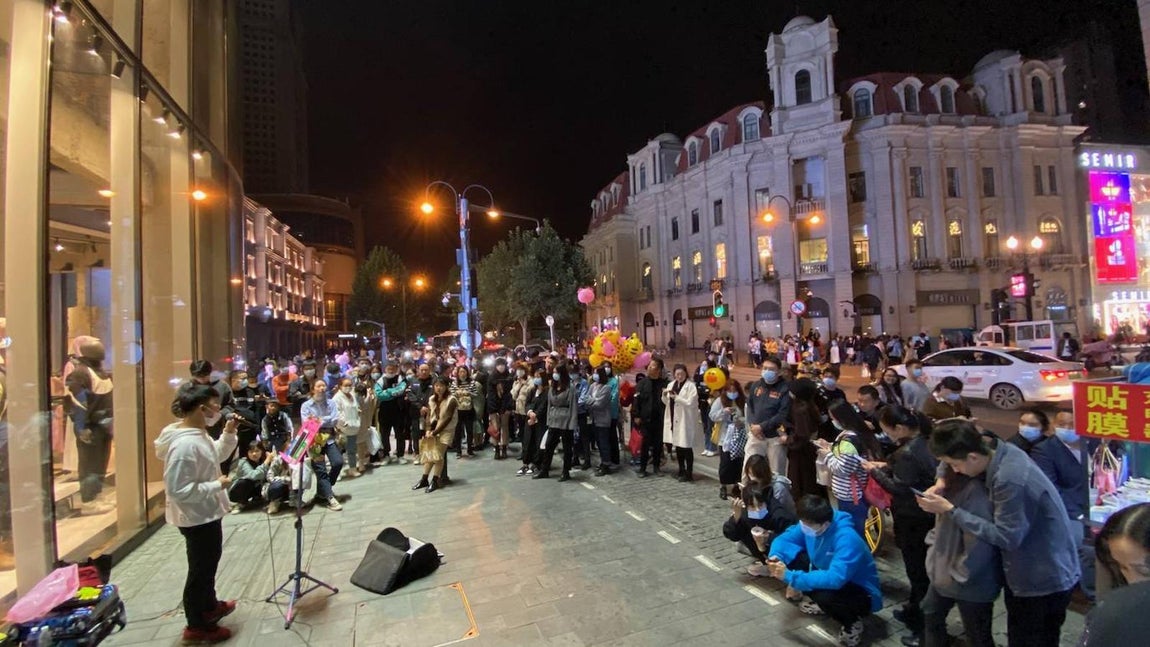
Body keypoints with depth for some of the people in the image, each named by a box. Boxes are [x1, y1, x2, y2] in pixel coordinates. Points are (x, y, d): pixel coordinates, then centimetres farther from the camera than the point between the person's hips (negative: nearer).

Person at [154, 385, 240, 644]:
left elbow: (216, 456, 14)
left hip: (207, 513, 10)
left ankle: (210, 605, 47)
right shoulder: (185, 444, -31)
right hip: (196, 517, -10)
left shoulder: (198, 434, -1)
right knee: (200, 569, 9)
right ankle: (196, 626, 28)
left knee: (209, 563, 27)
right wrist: (217, 485, -24)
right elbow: (178, 490, -31)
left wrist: (228, 434, 0)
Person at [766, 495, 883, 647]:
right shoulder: (809, 524, -13)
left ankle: (852, 622, -4)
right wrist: (775, 557, -25)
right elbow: (784, 539, -3)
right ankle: (820, 602, 11)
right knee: (792, 557, -10)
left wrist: (790, 577, -41)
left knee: (824, 595, -38)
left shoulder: (847, 539, -35)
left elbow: (835, 579, -45)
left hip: (862, 593, -7)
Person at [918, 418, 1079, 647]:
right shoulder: (999, 449, -9)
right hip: (1025, 573, 8)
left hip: (1046, 579, -8)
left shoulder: (1010, 480, -34)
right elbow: (954, 459, 9)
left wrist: (950, 510, -28)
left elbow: (1005, 537, -29)